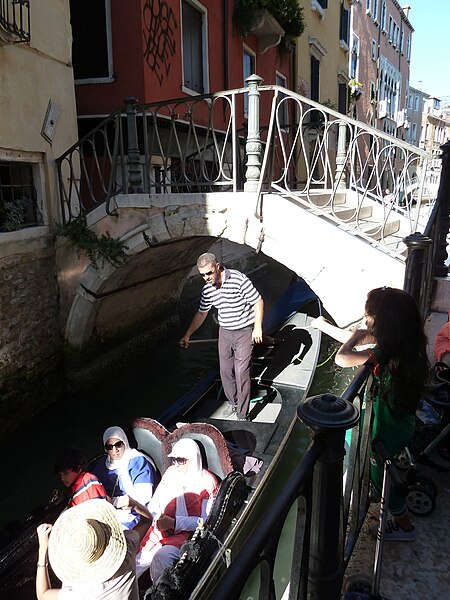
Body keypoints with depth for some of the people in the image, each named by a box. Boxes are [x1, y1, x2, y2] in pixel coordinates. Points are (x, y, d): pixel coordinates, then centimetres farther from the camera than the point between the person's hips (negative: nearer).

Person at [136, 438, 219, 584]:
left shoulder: (207, 481, -5)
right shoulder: (170, 473, 10)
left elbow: (207, 520, -11)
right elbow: (154, 503, 14)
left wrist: (174, 523, -18)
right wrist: (157, 517, -8)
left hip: (187, 534, -4)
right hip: (160, 532, 5)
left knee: (161, 557, -30)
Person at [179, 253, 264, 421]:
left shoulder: (238, 279, -22)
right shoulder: (207, 289, -3)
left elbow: (258, 302, -14)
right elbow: (201, 313, 9)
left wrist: (258, 327, -14)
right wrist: (187, 335, 8)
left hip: (244, 332, -6)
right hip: (224, 332, 6)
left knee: (241, 372, -6)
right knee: (225, 370, 12)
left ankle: (242, 415, 5)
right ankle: (232, 402, 35)